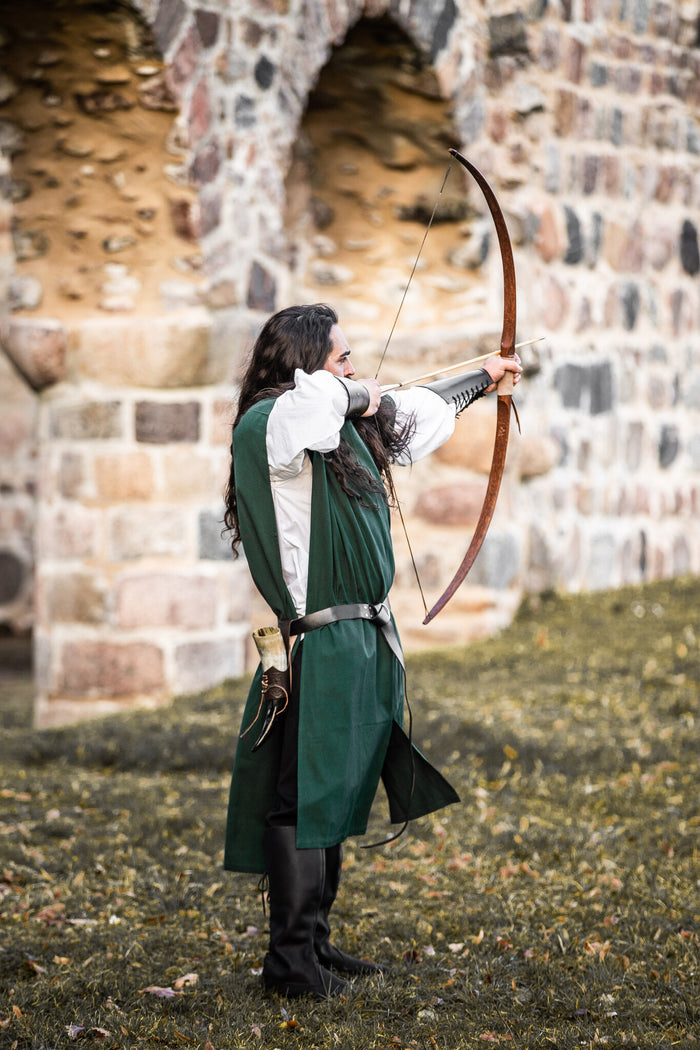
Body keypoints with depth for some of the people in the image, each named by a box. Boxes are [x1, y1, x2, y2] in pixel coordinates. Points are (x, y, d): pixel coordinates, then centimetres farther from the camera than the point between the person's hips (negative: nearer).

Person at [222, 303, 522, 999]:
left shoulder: (346, 426, 13)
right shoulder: (271, 425, -15)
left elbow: (415, 411, 32)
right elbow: (315, 399, -40)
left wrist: (482, 378, 45)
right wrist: (358, 395, -19)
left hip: (360, 641, 10)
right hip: (320, 646, -10)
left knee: (331, 797, 15)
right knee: (304, 798, -6)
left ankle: (314, 943, 24)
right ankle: (289, 961, -1)